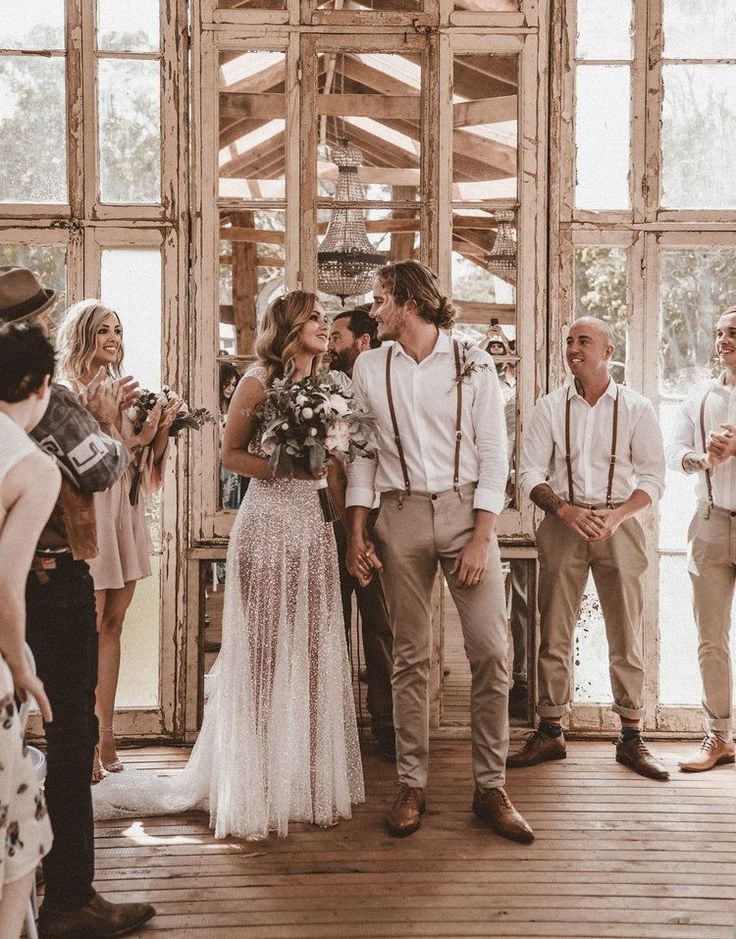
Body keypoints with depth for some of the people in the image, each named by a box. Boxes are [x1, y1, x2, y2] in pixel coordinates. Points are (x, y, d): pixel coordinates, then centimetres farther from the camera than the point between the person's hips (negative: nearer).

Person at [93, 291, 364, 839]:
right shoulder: (260, 380, -4)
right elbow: (231, 454, -3)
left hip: (313, 525, 6)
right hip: (267, 524, -6)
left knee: (312, 656, 7)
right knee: (264, 655, -1)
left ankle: (309, 783, 18)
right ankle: (254, 794, 9)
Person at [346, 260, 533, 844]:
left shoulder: (473, 364, 1)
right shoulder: (370, 368, 8)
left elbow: (493, 453, -2)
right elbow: (360, 452, 9)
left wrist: (481, 537, -9)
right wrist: (356, 533, 1)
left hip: (466, 510, -1)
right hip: (401, 515, 1)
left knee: (491, 652, -5)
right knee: (411, 657, 4)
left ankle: (490, 788, 6)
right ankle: (412, 786, 14)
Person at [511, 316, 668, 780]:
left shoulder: (636, 408, 3)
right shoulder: (550, 407, 6)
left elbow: (653, 476, 0)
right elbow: (531, 472, 2)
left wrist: (616, 516, -15)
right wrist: (565, 510, -14)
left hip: (618, 525, -1)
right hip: (562, 524, 1)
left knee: (626, 636, 2)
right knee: (554, 633, 3)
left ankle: (632, 738, 11)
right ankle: (550, 733, 13)